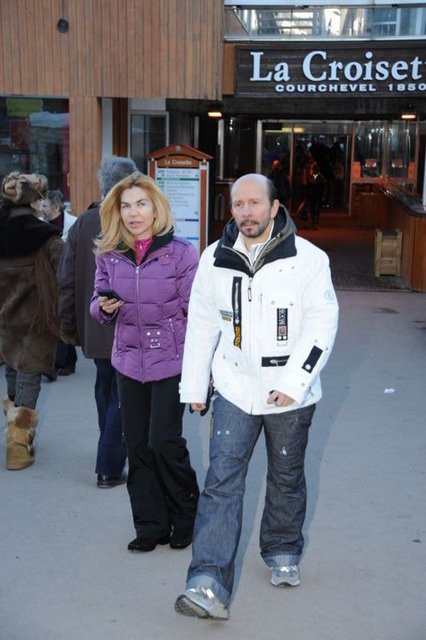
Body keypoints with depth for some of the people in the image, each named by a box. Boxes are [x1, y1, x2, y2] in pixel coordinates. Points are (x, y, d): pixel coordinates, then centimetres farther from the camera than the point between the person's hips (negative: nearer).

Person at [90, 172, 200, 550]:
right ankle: (151, 526, 23)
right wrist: (104, 307, -13)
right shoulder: (109, 255, 2)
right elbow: (99, 305, 11)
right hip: (129, 362, 4)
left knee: (164, 441, -6)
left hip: (171, 361, -4)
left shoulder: (181, 252, -9)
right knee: (138, 446, 8)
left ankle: (185, 515, 19)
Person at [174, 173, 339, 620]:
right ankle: (209, 585, -9)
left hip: (291, 394, -1)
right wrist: (194, 386, 8)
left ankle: (283, 553, 39)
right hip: (234, 390, 1)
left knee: (287, 478, 16)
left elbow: (322, 325, -10)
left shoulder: (308, 259, -9)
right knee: (221, 482, -8)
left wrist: (293, 382, -18)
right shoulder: (215, 259, 0)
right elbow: (201, 324, 7)